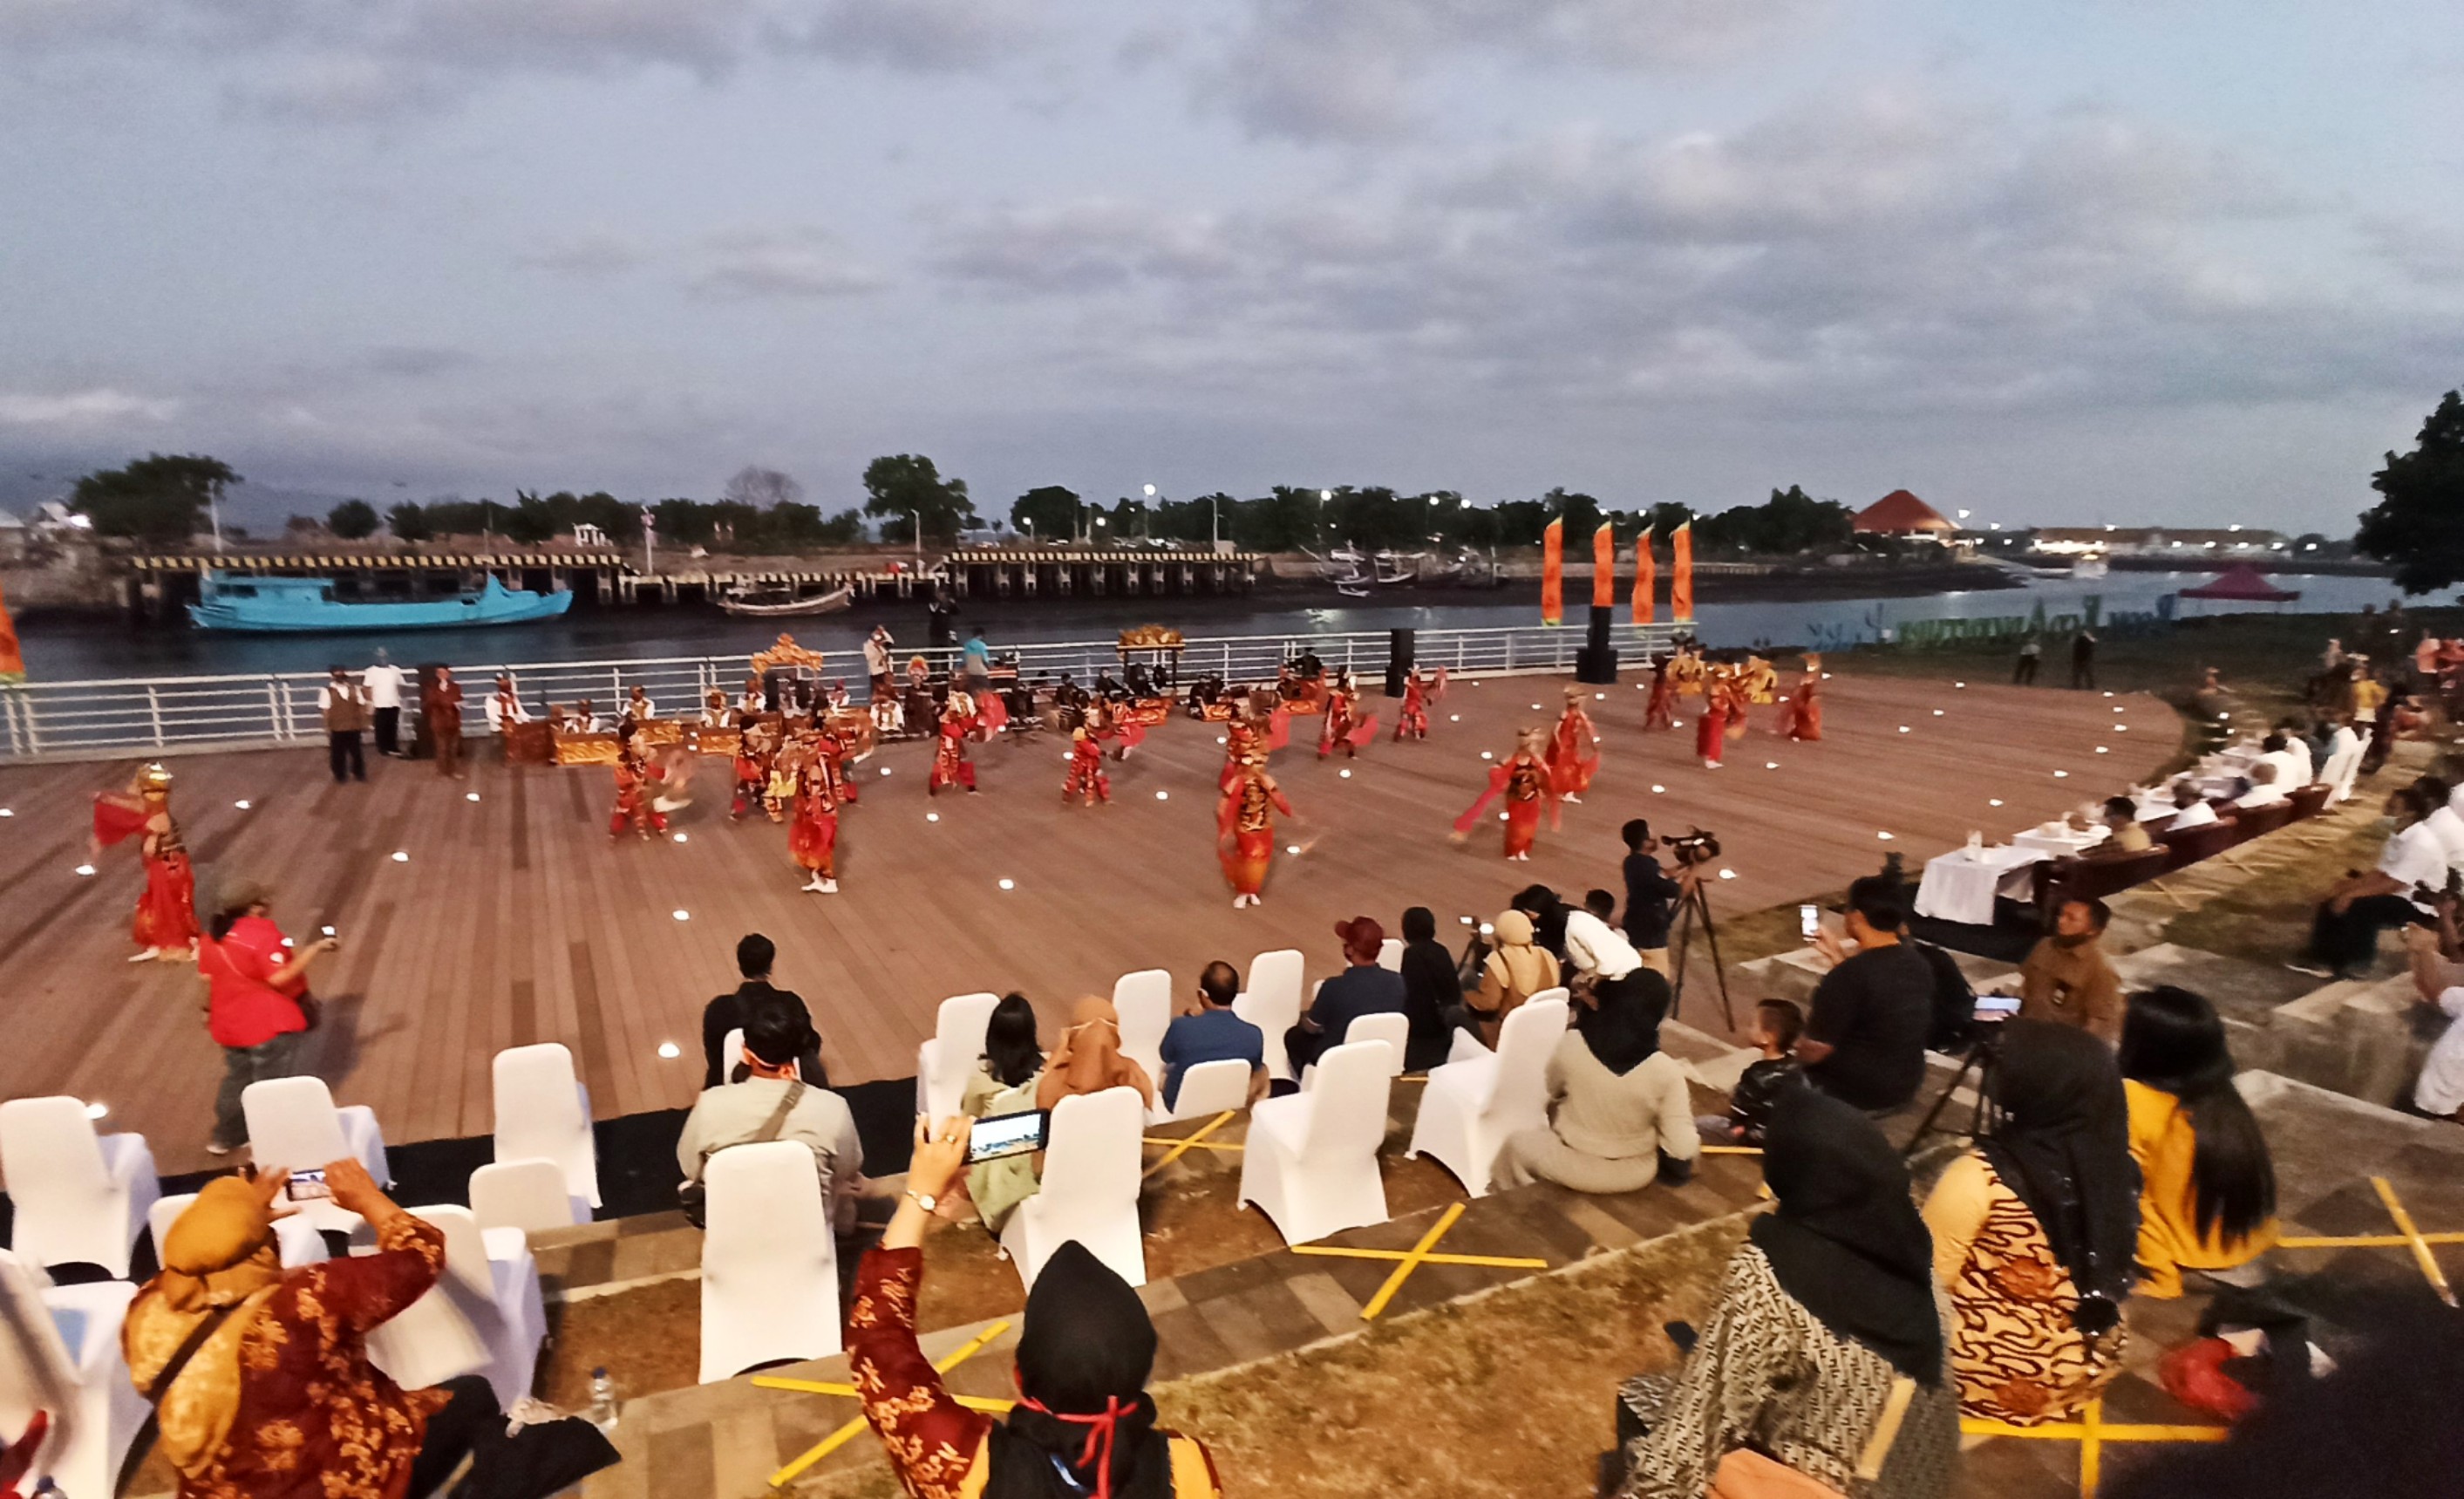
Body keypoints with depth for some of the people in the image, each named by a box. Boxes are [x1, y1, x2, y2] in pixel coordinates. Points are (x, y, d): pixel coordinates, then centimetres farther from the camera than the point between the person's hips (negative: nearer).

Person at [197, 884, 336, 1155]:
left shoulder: (212, 935, 2)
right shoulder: (261, 932, -23)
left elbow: (206, 977, 11)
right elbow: (279, 978, -27)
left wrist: (212, 1010, 26)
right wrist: (315, 949, -26)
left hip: (230, 1024, 8)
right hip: (269, 1024, -8)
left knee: (237, 1079, 24)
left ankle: (224, 1138, 34)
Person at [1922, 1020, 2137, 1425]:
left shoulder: (1982, 1176, -28)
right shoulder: (2115, 1167, -9)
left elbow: (1928, 1279, -18)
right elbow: (2111, 1276, 7)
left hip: (2001, 1374, -6)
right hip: (2089, 1368, 6)